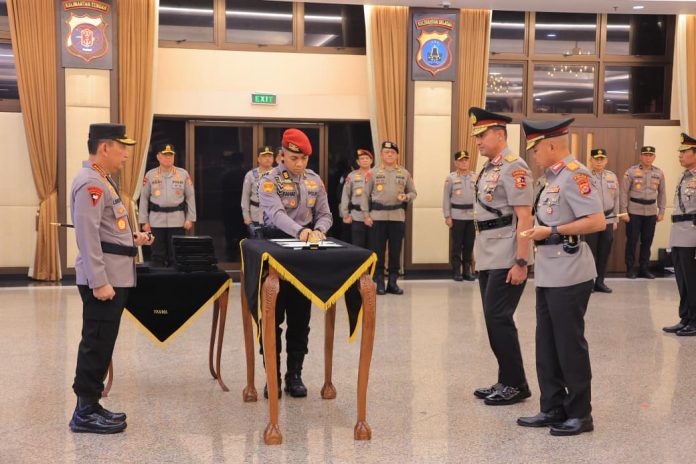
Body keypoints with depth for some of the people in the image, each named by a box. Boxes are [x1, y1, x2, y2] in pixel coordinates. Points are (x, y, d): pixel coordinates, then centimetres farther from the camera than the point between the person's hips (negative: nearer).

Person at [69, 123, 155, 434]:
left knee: (101, 343, 14)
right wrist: (99, 281, -25)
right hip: (103, 279, -10)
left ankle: (91, 405, 22)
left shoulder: (103, 180, 17)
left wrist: (132, 240, 16)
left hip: (114, 276, 10)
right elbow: (87, 236, -22)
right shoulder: (89, 183, -16)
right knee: (96, 344, -4)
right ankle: (85, 413, 5)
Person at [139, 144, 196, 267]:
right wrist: (144, 221, 1)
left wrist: (190, 219, 0)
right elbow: (144, 198, 4)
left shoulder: (183, 174, 3)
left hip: (177, 221, 0)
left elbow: (190, 197, 6)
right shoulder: (150, 175, 2)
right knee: (158, 254, 5)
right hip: (156, 221, 0)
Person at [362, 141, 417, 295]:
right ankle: (379, 282, 9)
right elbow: (366, 194, 3)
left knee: (395, 250, 5)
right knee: (378, 250, 1)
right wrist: (366, 215, -4)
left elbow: (413, 193, 14)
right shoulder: (373, 172, 3)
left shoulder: (405, 173, 9)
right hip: (378, 216, -2)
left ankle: (393, 282, 13)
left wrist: (406, 197, -9)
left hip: (398, 216, 2)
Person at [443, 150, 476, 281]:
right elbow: (446, 198, -1)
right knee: (457, 245, 1)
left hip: (472, 216, 3)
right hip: (457, 216, -3)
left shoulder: (475, 177, 7)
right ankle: (456, 272, 9)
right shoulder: (451, 178, -1)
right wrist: (447, 216, -6)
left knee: (469, 245, 6)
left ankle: (467, 271, 16)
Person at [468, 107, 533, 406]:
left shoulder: (513, 167, -13)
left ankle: (516, 384, 5)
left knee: (498, 318, -7)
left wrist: (521, 262, -21)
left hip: (506, 259, -9)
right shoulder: (488, 168, 15)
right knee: (494, 319, 11)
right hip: (488, 257, 9)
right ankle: (506, 382, 20)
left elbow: (524, 218, -18)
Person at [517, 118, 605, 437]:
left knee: (570, 345, 1)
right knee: (547, 346, 14)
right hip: (548, 275, 9)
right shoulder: (553, 177, 13)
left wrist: (552, 231, -19)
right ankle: (553, 409, 24)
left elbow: (597, 222, -22)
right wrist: (538, 231, 6)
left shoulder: (574, 174, -15)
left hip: (568, 276, -9)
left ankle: (580, 414, 14)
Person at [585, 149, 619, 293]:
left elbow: (616, 199, 14)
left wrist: (615, 219, 12)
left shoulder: (612, 177, 9)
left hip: (608, 220, 4)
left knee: (604, 253, 8)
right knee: (590, 253, 0)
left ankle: (600, 282, 18)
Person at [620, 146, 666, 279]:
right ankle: (630, 269, 11)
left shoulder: (659, 173, 5)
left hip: (651, 212, 3)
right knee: (632, 240, 2)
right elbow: (624, 192, -5)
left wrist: (661, 211, 8)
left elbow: (661, 193, 12)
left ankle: (644, 268, 19)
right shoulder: (631, 171, -6)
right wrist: (624, 212, -9)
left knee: (647, 241, 8)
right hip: (634, 211, -3)